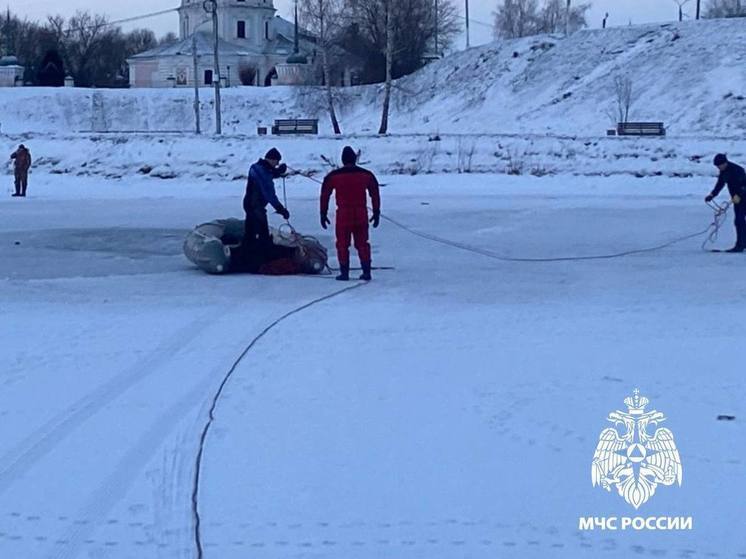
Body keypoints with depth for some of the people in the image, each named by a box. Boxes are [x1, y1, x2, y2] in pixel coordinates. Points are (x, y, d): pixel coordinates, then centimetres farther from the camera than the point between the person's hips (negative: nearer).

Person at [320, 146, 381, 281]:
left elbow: (324, 196, 1)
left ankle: (344, 272, 6)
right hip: (361, 214, 2)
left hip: (343, 215, -2)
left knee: (342, 244, 8)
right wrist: (376, 213, 15)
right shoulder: (366, 175, 4)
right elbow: (375, 195, 8)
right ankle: (366, 271, 9)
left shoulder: (332, 176, -1)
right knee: (362, 244, 11)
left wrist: (323, 214, 8)